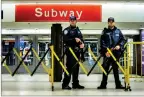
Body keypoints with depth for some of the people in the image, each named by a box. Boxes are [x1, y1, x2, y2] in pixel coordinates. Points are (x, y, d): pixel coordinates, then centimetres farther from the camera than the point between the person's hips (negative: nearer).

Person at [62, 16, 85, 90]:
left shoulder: (78, 30, 20)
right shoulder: (66, 30, -1)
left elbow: (81, 39, 20)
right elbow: (65, 40, -12)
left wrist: (82, 43, -2)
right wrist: (74, 40, -19)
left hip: (77, 51, 7)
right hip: (70, 51, -7)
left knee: (76, 68, 10)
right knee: (69, 67, -10)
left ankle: (75, 84, 18)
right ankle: (65, 84, -4)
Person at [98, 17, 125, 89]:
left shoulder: (118, 31, 9)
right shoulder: (105, 32, 4)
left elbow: (123, 39, 9)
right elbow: (102, 43, -3)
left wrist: (119, 45, -10)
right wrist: (105, 51, -14)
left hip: (116, 53, 1)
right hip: (107, 53, -1)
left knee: (116, 69, 8)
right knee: (105, 68, 5)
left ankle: (118, 84, 14)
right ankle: (103, 84, 11)